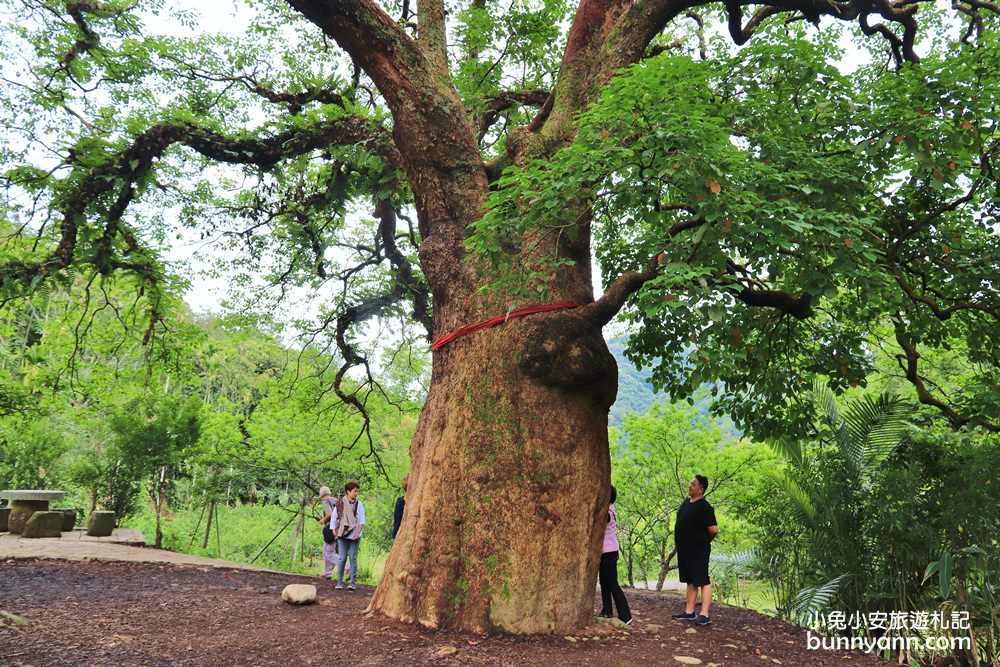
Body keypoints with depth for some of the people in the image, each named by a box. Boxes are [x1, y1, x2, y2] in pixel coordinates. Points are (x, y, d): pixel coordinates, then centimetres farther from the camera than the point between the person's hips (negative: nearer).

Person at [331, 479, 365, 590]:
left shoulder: (359, 504, 2)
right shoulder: (340, 503, 0)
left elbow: (362, 521, 0)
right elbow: (334, 517, 7)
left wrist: (358, 533, -9)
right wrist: (334, 530, 0)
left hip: (354, 536, 0)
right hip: (342, 535, 0)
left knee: (353, 558, 1)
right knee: (342, 558, 1)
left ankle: (352, 582, 5)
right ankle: (339, 582, 9)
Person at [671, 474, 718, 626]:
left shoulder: (704, 507, -18)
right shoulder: (686, 502, 10)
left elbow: (714, 529, -23)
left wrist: (705, 541, -5)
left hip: (698, 551, -9)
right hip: (684, 550, 9)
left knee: (703, 581, -3)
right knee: (691, 581, 15)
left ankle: (704, 615, -1)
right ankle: (689, 612, 22)